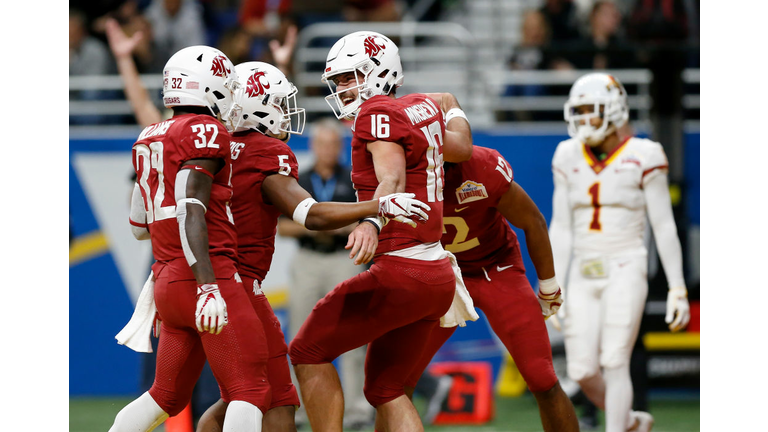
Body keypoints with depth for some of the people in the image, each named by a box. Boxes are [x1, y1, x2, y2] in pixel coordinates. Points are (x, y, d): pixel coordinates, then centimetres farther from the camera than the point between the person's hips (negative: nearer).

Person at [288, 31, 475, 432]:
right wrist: (450, 107, 50)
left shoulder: (379, 113, -10)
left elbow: (393, 180, -25)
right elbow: (461, 147, 31)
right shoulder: (423, 107, 14)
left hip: (401, 272, -9)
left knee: (308, 353, 2)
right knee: (384, 389, 16)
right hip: (437, 275, 9)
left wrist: (372, 223, -43)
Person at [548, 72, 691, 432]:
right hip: (583, 276, 5)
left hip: (625, 271, -5)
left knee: (614, 364, -14)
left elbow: (664, 228, -5)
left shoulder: (642, 159, -7)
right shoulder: (570, 160, 6)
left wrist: (678, 289, -8)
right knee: (583, 372, -1)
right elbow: (561, 230, 8)